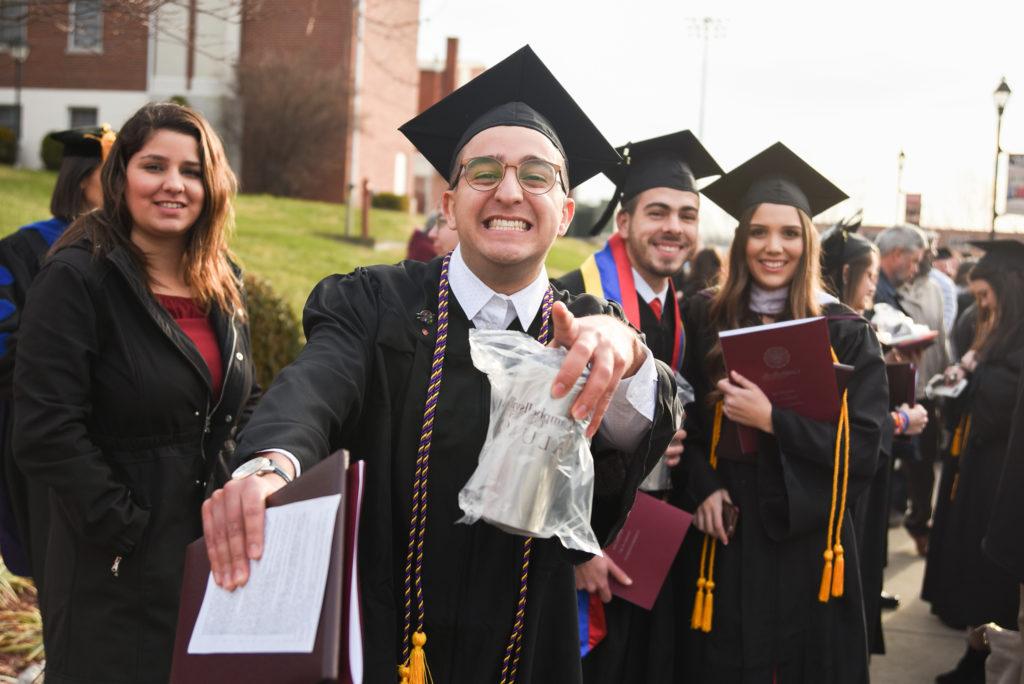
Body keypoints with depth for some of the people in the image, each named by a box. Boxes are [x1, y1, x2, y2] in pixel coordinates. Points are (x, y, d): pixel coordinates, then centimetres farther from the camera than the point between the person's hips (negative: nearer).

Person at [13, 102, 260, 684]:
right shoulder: (78, 279, -12)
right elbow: (47, 433, -19)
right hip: (119, 571, -6)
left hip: (217, 557, 6)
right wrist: (126, 528, -17)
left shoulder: (222, 285, 8)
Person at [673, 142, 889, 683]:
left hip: (804, 539, -1)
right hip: (721, 536, 1)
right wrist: (702, 486, -10)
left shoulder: (845, 333, -3)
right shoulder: (704, 320, 2)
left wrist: (773, 419, -20)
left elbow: (863, 445, -8)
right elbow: (682, 420, 7)